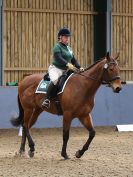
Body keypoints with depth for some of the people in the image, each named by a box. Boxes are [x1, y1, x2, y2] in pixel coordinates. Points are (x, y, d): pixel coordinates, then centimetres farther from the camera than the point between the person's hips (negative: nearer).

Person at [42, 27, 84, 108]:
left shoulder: (69, 49, 19)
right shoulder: (57, 47, -6)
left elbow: (74, 60, 17)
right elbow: (58, 58, -21)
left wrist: (79, 67, -2)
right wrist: (67, 64, -35)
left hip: (65, 70, 8)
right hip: (55, 68, -8)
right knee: (55, 80, -36)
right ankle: (47, 99, -35)